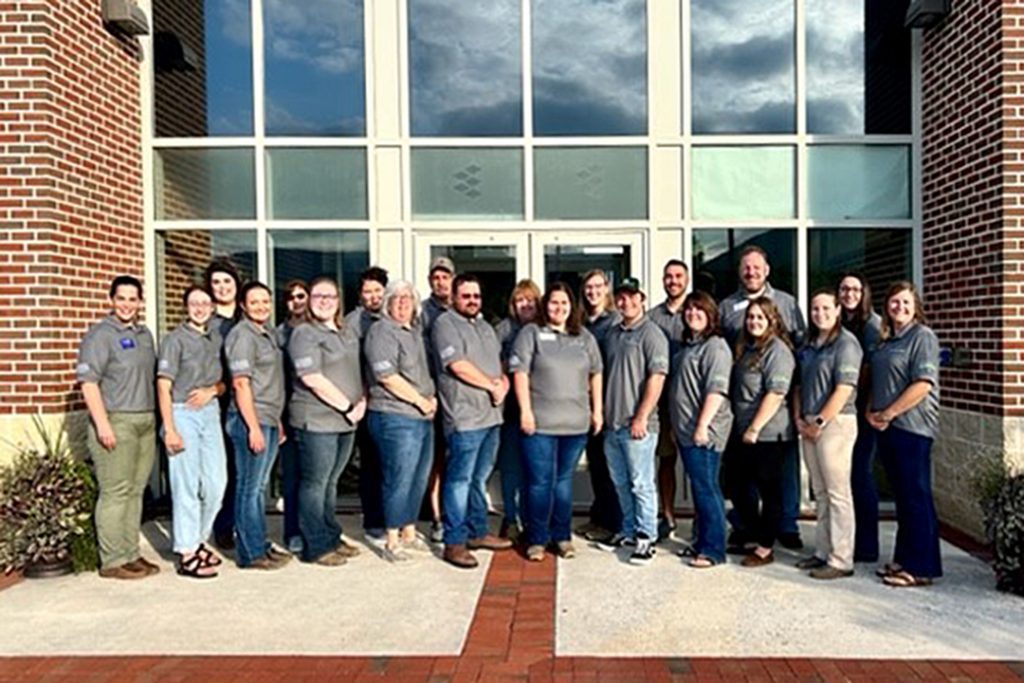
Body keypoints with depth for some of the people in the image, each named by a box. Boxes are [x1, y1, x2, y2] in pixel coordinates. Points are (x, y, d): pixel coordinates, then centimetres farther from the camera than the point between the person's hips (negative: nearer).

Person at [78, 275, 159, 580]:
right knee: (115, 492, -3)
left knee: (135, 491, 11)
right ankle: (112, 561, 5)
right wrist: (102, 424, -19)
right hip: (116, 421, -7)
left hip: (146, 421, 7)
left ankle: (131, 554, 19)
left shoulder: (145, 334, 16)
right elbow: (88, 381, -13)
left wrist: (156, 418, 17)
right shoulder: (100, 335, -6)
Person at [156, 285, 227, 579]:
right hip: (182, 414, -6)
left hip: (210, 412, 6)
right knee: (187, 485, -2)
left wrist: (212, 390, -6)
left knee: (216, 482, 8)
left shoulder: (217, 338, 11)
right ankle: (187, 553, 6)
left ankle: (199, 540, 25)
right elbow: (163, 387, -8)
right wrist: (170, 429, -14)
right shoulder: (175, 339, -4)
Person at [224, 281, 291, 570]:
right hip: (250, 420, -9)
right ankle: (251, 553, 7)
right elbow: (241, 383, -16)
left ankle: (261, 545, 24)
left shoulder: (269, 334, 15)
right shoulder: (242, 335, -11)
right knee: (250, 487, -1)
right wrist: (254, 426, -20)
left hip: (269, 420, 9)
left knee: (260, 487, 15)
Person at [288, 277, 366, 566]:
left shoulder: (349, 334, 16)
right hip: (316, 421, -7)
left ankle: (332, 538, 25)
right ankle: (316, 547, 9)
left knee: (330, 483, 16)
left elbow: (358, 372, 21)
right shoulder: (304, 334, -8)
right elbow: (312, 379, -18)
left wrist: (362, 401, 3)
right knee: (315, 484, 1)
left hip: (346, 422, 8)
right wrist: (347, 407, -14)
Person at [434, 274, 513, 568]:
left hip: (492, 414, 8)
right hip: (465, 417, -8)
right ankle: (454, 542, 4)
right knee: (460, 480, -3)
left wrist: (504, 384, -3)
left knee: (480, 478, 16)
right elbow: (459, 367, -16)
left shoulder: (485, 326, 19)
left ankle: (477, 532, 27)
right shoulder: (445, 323, -7)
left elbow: (499, 362, 19)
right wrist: (493, 386, -8)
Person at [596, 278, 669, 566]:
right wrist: (602, 411, 15)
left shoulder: (651, 334, -8)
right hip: (612, 423, 7)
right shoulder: (613, 333, 14)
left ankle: (646, 537, 8)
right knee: (621, 482, 16)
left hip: (637, 424, -7)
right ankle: (628, 530, 28)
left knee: (641, 483, -1)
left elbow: (656, 378, -14)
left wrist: (641, 417, -18)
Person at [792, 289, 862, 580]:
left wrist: (819, 422, -14)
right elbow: (799, 385, 18)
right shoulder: (808, 346, 16)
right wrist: (799, 418, 4)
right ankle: (823, 552, 22)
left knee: (837, 494, -3)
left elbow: (843, 389, -15)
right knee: (820, 493, 13)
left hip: (835, 423, -8)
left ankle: (841, 560, 2)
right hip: (810, 426, 8)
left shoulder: (846, 343, -8)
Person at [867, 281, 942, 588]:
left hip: (912, 427, -7)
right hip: (887, 428, 7)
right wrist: (871, 412, 5)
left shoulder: (923, 336, -7)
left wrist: (887, 414, -13)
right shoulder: (885, 340, 16)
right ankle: (903, 559, 21)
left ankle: (922, 567, 6)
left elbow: (923, 384, -16)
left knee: (917, 497, -2)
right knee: (901, 496, 13)